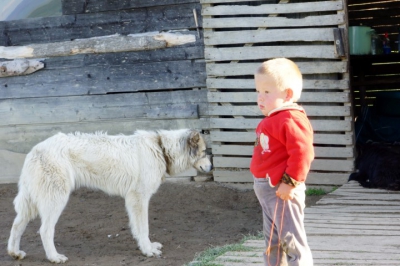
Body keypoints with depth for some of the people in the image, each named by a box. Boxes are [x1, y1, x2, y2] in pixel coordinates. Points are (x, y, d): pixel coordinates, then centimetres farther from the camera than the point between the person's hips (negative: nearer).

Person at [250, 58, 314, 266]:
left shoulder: (291, 120, -20)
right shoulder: (272, 120, 13)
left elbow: (302, 153, -28)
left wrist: (290, 182, -26)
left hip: (282, 191, -11)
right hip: (266, 189, 11)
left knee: (291, 240, -5)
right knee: (273, 241, 20)